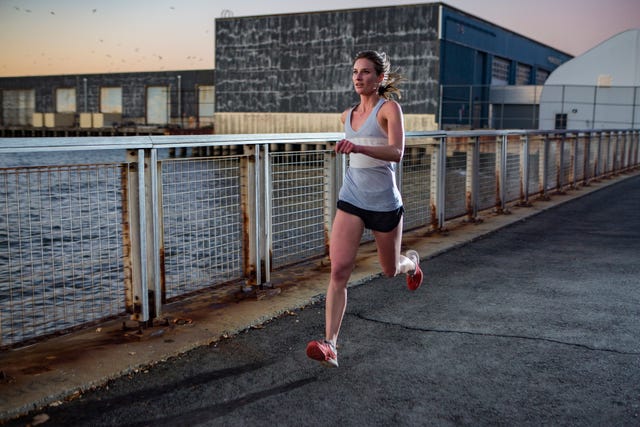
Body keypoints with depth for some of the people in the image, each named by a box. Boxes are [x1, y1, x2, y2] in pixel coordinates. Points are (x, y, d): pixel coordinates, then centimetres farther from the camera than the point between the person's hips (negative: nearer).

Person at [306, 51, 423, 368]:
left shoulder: (389, 108, -8)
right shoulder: (347, 116, 10)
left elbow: (397, 152, -25)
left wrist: (359, 148, -38)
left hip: (384, 203, -4)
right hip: (351, 200, 4)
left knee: (390, 270, 17)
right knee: (339, 270, -14)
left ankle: (411, 262, 55)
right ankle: (330, 346, -16)